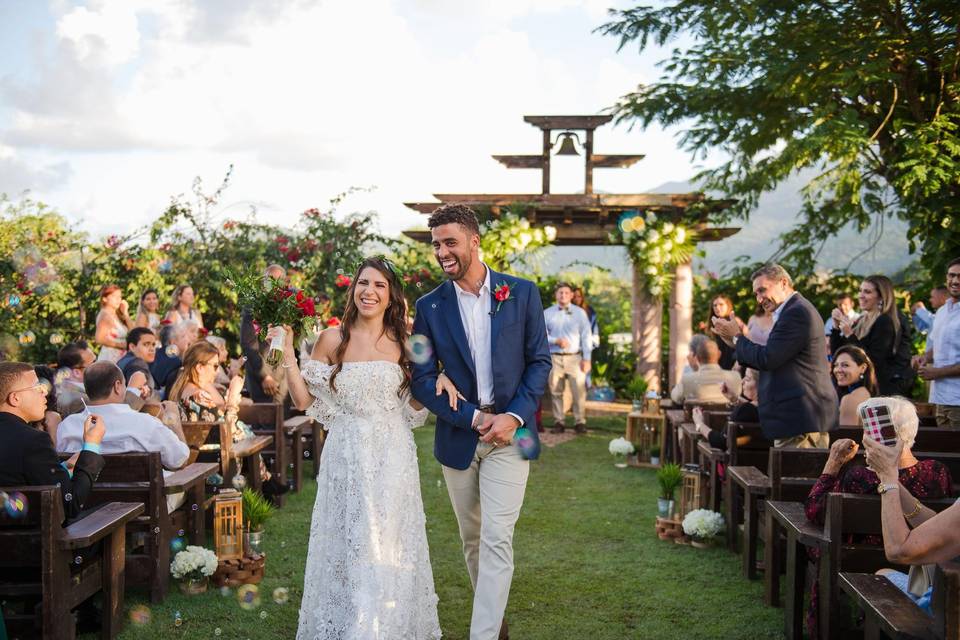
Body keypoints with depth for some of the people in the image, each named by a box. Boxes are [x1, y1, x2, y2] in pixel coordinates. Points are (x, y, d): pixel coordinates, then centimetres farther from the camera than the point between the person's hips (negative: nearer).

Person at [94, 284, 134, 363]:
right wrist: (122, 345, -12)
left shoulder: (117, 315, 16)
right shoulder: (105, 315, -8)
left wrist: (125, 313, 6)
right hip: (109, 358, -8)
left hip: (120, 358, 8)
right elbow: (99, 339, -19)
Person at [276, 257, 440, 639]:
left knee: (390, 547, 7)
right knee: (348, 546, 5)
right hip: (347, 457, -1)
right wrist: (286, 353, -7)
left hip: (393, 458, 1)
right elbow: (304, 400, -1)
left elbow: (414, 406, 9)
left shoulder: (402, 342, 3)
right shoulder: (332, 339, -2)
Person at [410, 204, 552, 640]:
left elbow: (540, 361, 1)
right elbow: (422, 380, -2)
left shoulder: (522, 293, -2)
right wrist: (474, 418, -12)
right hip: (458, 436, 2)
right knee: (472, 539, 13)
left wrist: (515, 416, -13)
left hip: (509, 433, -2)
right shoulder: (430, 306, 0)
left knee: (496, 539, -8)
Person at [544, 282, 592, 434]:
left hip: (574, 357, -1)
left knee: (579, 391, -8)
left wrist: (586, 359, -2)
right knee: (556, 392, 2)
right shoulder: (547, 313, 9)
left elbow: (586, 336, 5)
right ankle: (558, 422, 8)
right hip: (555, 357, 1)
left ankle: (580, 422, -3)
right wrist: (556, 341, -12)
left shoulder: (580, 313, 7)